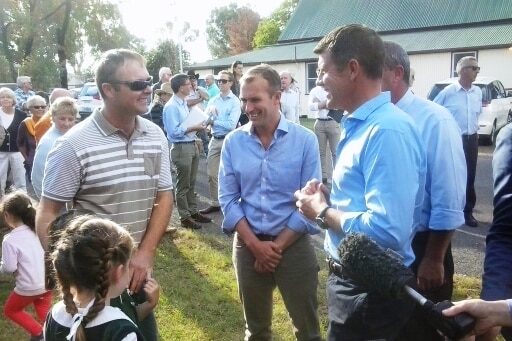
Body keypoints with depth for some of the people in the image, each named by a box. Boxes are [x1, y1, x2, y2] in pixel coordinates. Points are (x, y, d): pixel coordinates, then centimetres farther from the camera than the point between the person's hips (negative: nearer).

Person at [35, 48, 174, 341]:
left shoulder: (156, 136, -1)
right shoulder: (74, 145, -15)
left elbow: (164, 197, 3)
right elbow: (47, 214, -10)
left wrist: (145, 254, -6)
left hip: (138, 268, 4)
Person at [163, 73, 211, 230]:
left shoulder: (184, 103, 11)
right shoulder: (171, 107, -17)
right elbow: (174, 132, -20)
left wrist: (197, 125, 1)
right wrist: (194, 127, -18)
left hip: (192, 145, 9)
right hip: (181, 148, -9)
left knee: (191, 183, 17)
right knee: (183, 185, 3)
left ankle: (193, 212, 29)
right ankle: (185, 217, 13)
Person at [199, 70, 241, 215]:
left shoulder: (235, 101, -7)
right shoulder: (213, 100, 11)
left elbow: (231, 125, -17)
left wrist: (213, 122, -7)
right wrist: (210, 109, -17)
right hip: (214, 140, 6)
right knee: (212, 174, 10)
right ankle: (215, 203, 22)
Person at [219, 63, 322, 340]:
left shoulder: (305, 140, -9)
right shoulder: (233, 142, -3)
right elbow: (227, 199, -2)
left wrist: (277, 246, -10)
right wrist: (255, 244, -10)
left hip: (294, 245, -2)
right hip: (247, 246, 2)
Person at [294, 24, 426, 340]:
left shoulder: (387, 130, -26)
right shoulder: (361, 124, 7)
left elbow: (387, 231, -33)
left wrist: (322, 212, -19)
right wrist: (328, 196, -1)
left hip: (373, 291, -9)